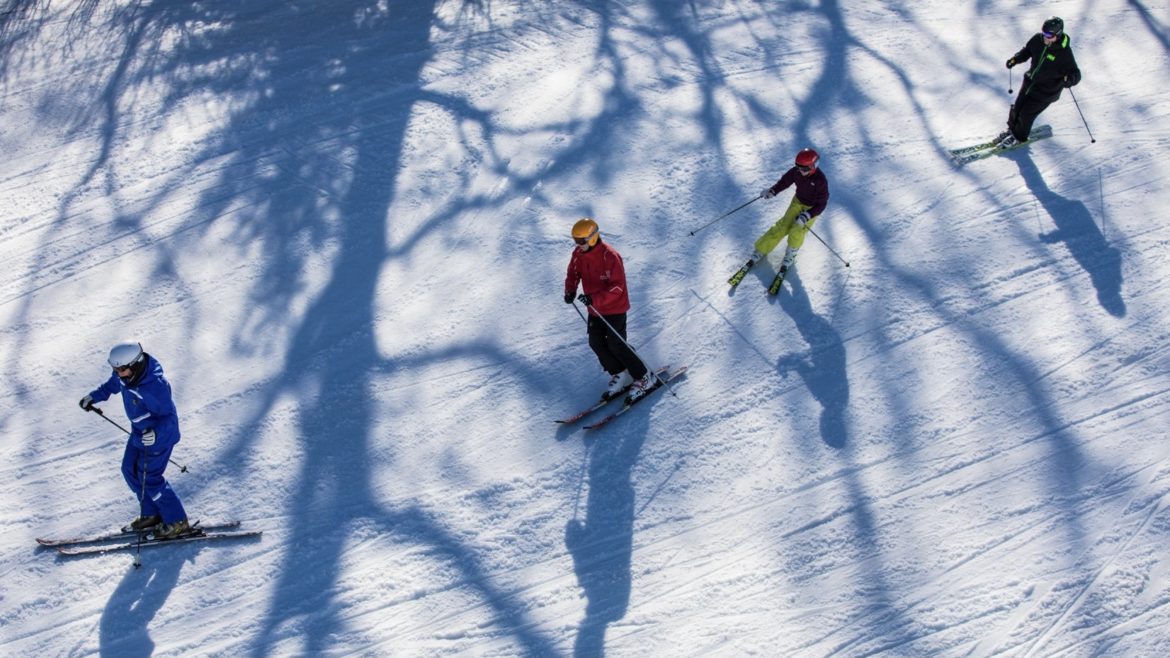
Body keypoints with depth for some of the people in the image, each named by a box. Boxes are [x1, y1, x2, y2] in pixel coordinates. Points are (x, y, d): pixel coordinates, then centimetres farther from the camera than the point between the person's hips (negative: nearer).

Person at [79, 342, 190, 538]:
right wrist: (93, 396, 11)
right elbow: (112, 385, 14)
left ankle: (177, 522, 15)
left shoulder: (156, 386, -37)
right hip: (139, 432, 9)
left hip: (160, 436, -9)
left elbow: (169, 416, -29)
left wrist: (156, 433, -45)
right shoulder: (124, 374, -12)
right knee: (130, 470, 17)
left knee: (149, 479, -1)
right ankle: (151, 514, 34)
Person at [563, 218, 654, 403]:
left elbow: (617, 287, -28)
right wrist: (570, 291, -12)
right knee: (596, 342, 5)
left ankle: (644, 378, 7)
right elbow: (573, 274, 10)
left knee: (616, 345, -9)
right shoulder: (578, 254, -3)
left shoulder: (610, 256, -25)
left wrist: (594, 299, -39)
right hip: (595, 309, 8)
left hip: (615, 307, -8)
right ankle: (620, 375, 22)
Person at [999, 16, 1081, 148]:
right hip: (1030, 82, 5)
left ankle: (1019, 137, 27)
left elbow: (1075, 74, -22)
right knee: (1017, 107, 14)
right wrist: (1015, 59, -6)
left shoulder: (1064, 53, -27)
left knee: (1026, 113, 0)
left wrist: (1069, 79, -44)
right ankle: (1012, 129, 43)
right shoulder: (1038, 39, -12)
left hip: (1046, 92, -5)